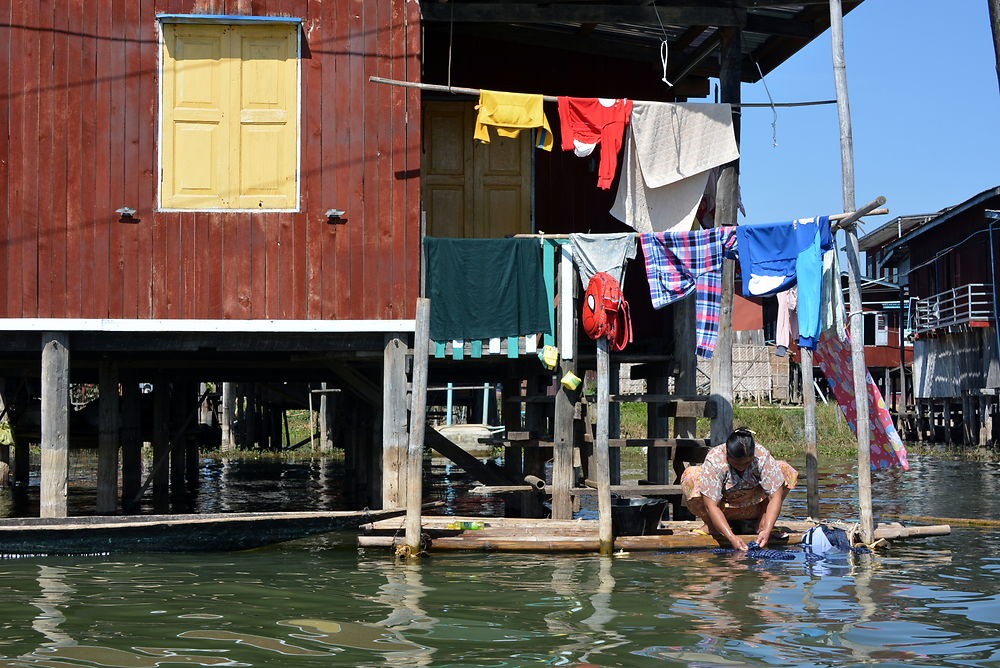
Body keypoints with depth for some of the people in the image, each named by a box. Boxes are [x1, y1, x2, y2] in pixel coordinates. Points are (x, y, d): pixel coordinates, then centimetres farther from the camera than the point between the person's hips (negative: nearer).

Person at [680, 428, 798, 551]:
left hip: (753, 507, 2)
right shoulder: (714, 461, -31)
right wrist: (732, 538, -45)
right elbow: (711, 506, -35)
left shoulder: (763, 457, -26)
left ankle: (762, 524, -11)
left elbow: (775, 496, -26)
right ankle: (711, 526, -9)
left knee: (785, 470, -19)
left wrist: (767, 531, -40)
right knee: (690, 477, -30)